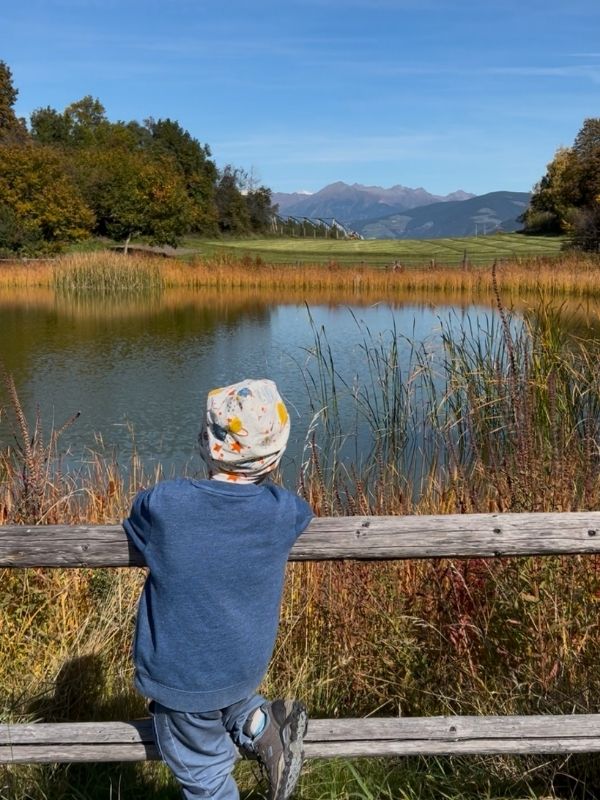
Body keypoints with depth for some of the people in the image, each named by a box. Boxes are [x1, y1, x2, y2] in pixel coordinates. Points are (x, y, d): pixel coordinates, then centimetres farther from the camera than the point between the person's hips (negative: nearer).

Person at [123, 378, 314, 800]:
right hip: (247, 668, 3)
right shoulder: (284, 511, -19)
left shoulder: (164, 503, -24)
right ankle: (262, 726, 15)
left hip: (183, 676, -2)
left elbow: (135, 525, -1)